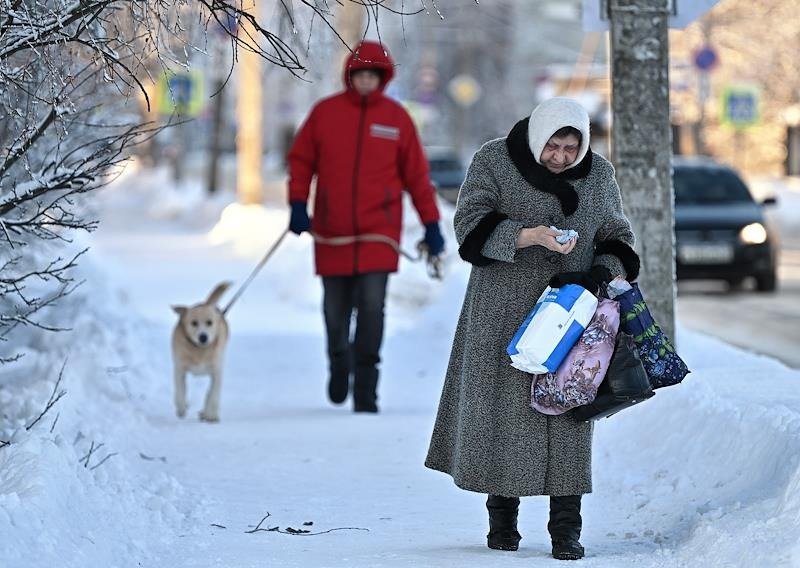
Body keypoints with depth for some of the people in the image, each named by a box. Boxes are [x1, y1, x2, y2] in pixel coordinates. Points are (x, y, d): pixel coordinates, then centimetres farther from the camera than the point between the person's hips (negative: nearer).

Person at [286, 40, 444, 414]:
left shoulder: (396, 117, 4)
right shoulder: (325, 112, 4)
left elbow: (416, 174, 7)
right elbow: (301, 159, 9)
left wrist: (431, 224, 5)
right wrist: (298, 204, -3)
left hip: (378, 232, -1)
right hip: (332, 232, 1)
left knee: (371, 307, -11)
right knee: (335, 308, 10)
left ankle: (366, 391, -7)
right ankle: (338, 361, 40)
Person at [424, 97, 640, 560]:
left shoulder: (599, 174, 5)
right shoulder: (495, 161, -4)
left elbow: (617, 237, 11)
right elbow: (470, 224, -12)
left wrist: (607, 272, -11)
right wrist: (527, 236, -27)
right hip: (504, 312, -1)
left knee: (566, 414, -4)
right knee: (504, 408, 0)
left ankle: (566, 528, -2)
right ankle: (503, 518, 14)